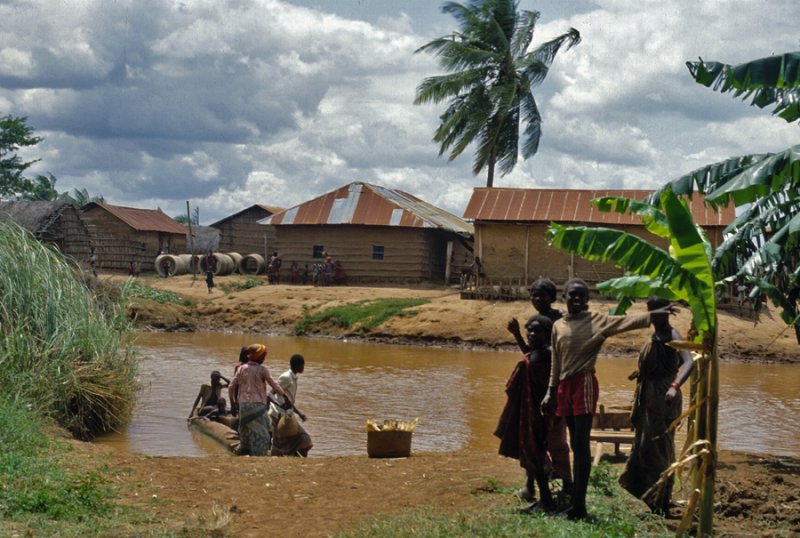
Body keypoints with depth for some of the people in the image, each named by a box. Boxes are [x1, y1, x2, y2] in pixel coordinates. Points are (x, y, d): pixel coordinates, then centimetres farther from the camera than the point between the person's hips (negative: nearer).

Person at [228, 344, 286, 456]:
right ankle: (259, 455, -8)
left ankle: (243, 454, 18)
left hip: (243, 405, 5)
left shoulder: (242, 369, 8)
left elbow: (231, 387, 8)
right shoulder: (262, 369, -6)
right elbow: (274, 385, -5)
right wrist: (284, 395, 10)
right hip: (257, 405, -5)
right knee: (259, 434, -2)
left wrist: (233, 402, 21)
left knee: (245, 433, 16)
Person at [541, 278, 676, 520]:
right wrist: (551, 392, 17)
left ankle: (579, 504, -10)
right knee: (575, 443, 10)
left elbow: (626, 321, -14)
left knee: (581, 443, -9)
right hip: (564, 385, 5)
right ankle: (576, 499, 14)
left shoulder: (597, 320, -1)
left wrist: (654, 314, -29)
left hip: (584, 383, -5)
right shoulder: (558, 326, 13)